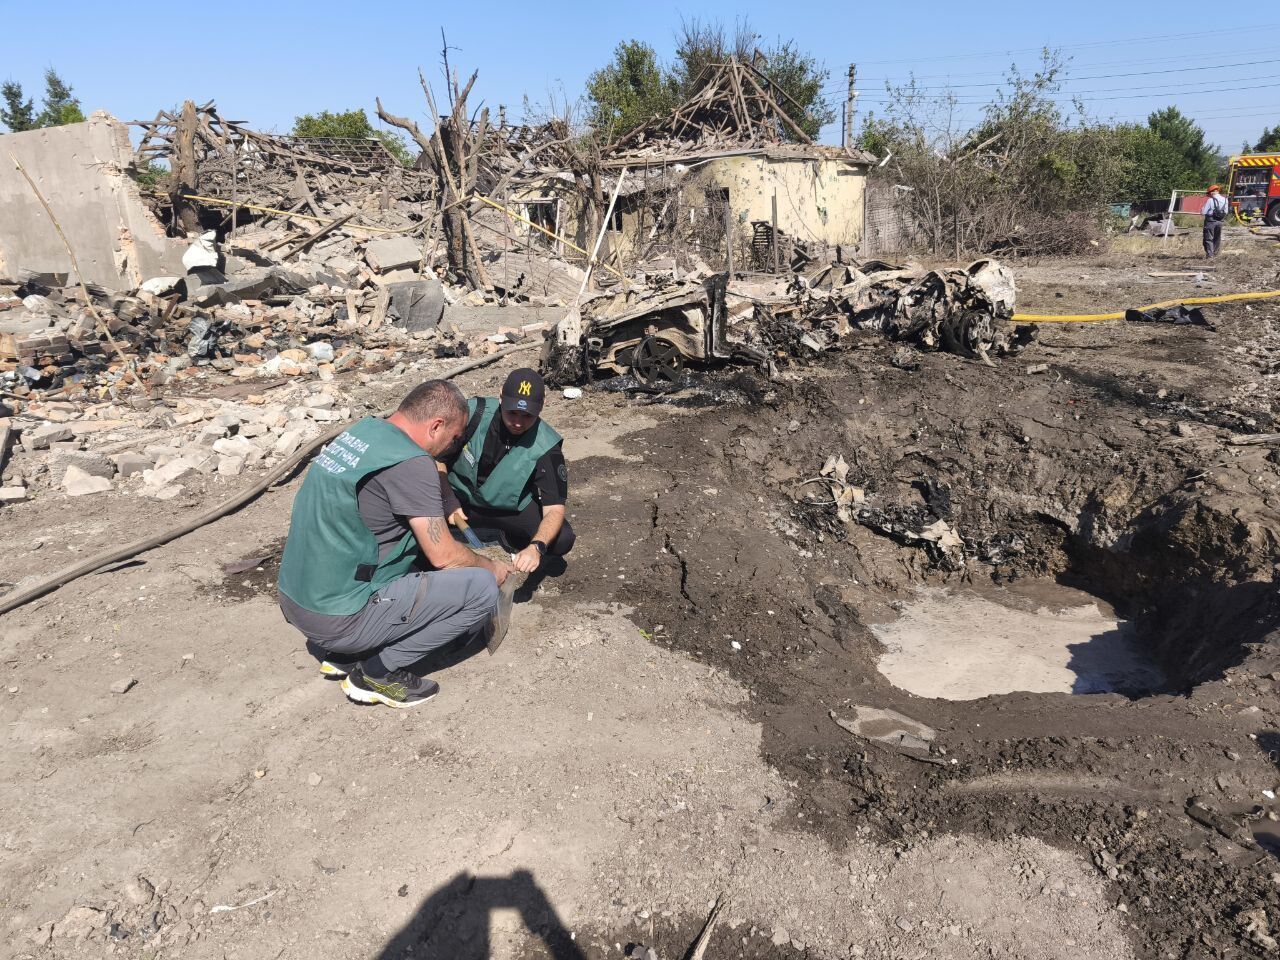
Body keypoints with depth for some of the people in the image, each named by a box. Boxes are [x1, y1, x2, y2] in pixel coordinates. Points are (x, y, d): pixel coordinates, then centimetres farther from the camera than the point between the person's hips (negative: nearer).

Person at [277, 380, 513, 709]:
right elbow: (444, 556, -13)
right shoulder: (411, 463, -19)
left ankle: (342, 654, 17)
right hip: (337, 618, -9)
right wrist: (492, 567, 5)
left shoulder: (362, 429, 7)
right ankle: (378, 673, 0)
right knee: (481, 588, -7)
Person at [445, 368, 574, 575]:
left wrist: (536, 547, -45)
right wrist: (447, 503, -18)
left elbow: (554, 509, -25)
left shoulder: (545, 448, -23)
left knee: (562, 539, -22)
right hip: (459, 498, 0)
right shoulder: (474, 412, -23)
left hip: (510, 509, 0)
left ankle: (511, 538, 10)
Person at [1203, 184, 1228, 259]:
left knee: (1209, 238, -2)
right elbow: (1226, 211, 9)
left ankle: (1209, 255, -8)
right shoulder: (1225, 199, 4)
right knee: (1217, 238, 16)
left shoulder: (1210, 200, -15)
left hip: (1210, 221, -6)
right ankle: (1215, 254, 22)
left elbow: (1204, 212, -13)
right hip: (1220, 221, 6)